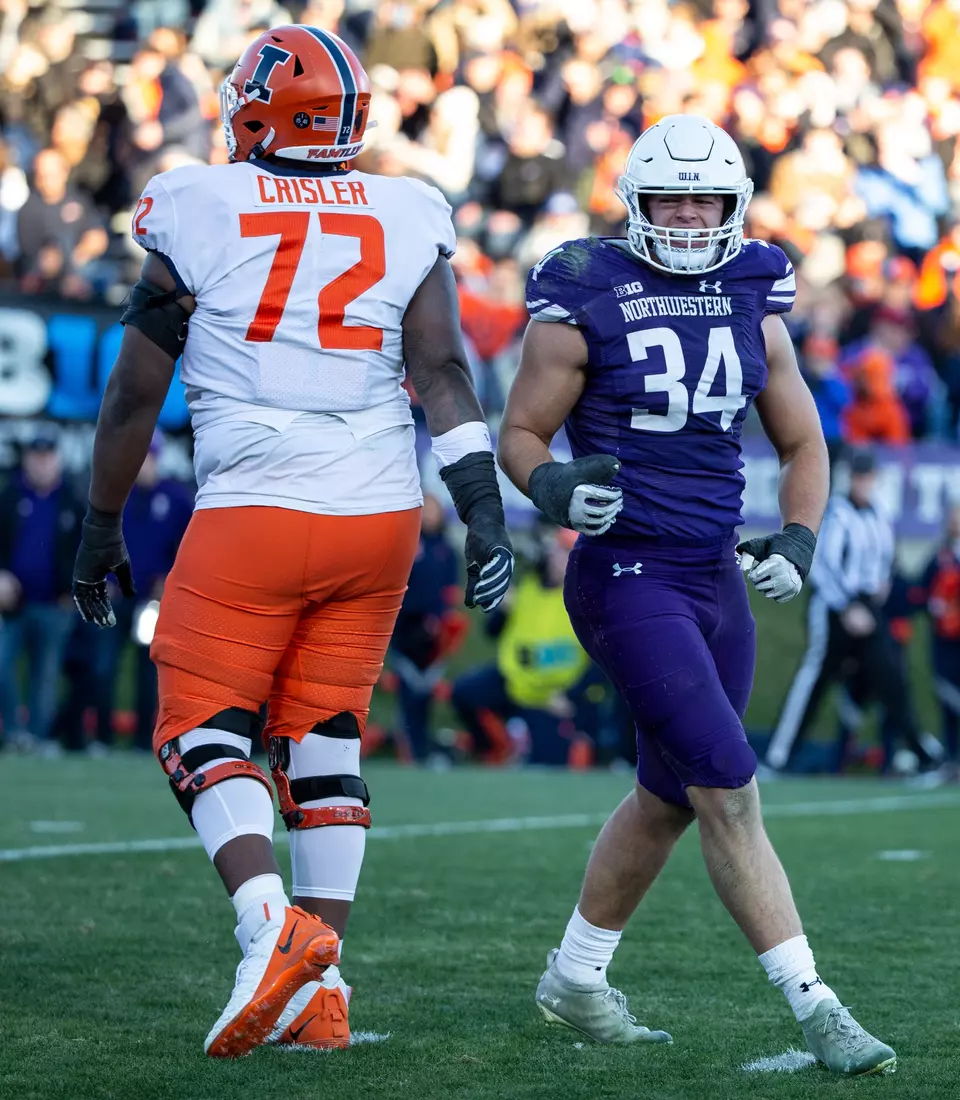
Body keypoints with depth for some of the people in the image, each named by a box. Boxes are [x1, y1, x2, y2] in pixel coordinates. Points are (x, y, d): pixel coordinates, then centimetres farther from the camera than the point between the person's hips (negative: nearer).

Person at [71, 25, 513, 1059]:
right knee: (322, 741, 13)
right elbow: (442, 371, -5)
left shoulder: (201, 214, -2)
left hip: (254, 512, -4)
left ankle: (270, 920, -21)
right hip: (380, 512, 4)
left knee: (203, 732, 4)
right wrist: (483, 508, -7)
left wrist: (101, 526, 15)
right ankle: (319, 991, 10)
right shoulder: (405, 219, 6)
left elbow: (135, 390, 4)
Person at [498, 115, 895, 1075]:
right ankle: (814, 1008, -11)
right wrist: (555, 488, -23)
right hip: (627, 575, -7)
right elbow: (520, 434, -2)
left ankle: (574, 980, 35)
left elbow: (802, 443, 15)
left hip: (717, 579, 7)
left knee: (669, 795, 17)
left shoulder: (754, 304, 7)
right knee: (728, 789, -13)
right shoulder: (583, 303, -8)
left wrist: (797, 540, -2)